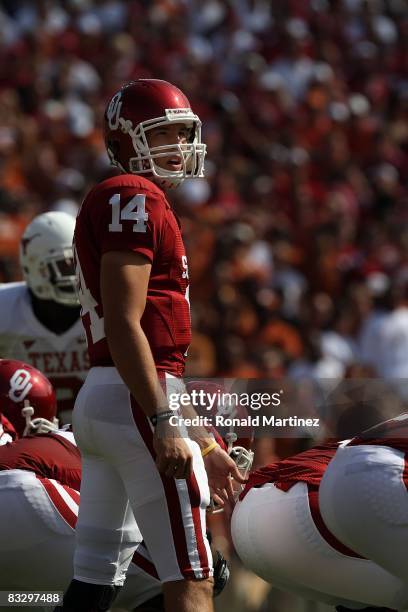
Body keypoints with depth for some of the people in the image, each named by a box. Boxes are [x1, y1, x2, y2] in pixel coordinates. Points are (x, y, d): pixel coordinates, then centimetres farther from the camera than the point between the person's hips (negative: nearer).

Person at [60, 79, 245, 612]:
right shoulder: (135, 199, -8)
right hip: (136, 403, -10)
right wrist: (163, 426, -22)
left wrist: (201, 444, 23)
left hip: (97, 402, 10)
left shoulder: (107, 205, 22)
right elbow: (125, 326, -18)